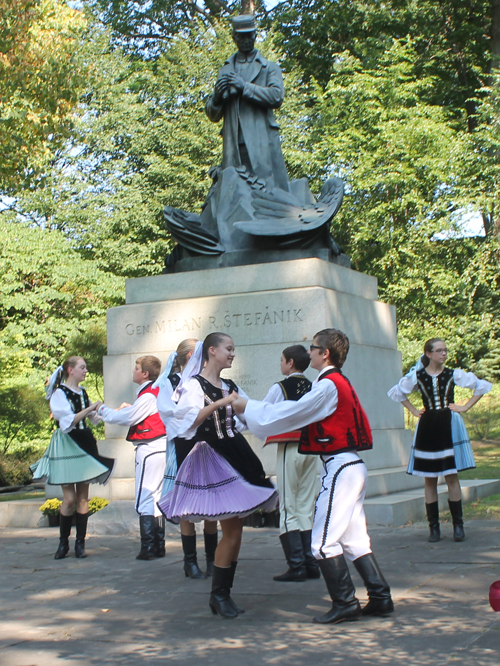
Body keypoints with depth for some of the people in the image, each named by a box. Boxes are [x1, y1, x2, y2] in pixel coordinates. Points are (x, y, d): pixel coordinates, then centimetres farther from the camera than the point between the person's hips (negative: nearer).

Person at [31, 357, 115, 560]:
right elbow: (68, 421, -16)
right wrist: (89, 409, -16)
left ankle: (80, 543, 9)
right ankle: (63, 543, 8)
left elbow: (94, 418, 22)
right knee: (69, 498, -6)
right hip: (66, 447, -6)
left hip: (84, 444, 6)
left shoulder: (82, 392, 13)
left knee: (83, 497, 4)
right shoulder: (59, 393, -7)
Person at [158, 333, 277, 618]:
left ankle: (223, 593, 13)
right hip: (212, 459, -7)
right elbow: (191, 418, -20)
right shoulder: (194, 385, -4)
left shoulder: (230, 387, 16)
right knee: (232, 530, -10)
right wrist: (219, 403, -25)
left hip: (236, 456, 7)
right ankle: (219, 595, 2)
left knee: (236, 529, 6)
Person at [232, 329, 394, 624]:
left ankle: (345, 603, 0)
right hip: (352, 466, 10)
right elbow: (301, 412, 20)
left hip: (339, 467, -10)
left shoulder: (328, 386, -15)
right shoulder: (341, 383, 14)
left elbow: (288, 414, -14)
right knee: (354, 539, 14)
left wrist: (247, 407, -4)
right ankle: (380, 597, 16)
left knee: (324, 542, -4)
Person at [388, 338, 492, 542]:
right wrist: (413, 410, 10)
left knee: (451, 477, -4)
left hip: (449, 427, -1)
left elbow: (482, 386, 7)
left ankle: (458, 524, 3)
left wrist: (465, 407, 1)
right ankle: (434, 527, 7)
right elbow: (397, 392, 19)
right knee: (429, 479, 2)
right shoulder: (416, 376, 2)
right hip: (427, 429, 1)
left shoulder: (453, 375, 1)